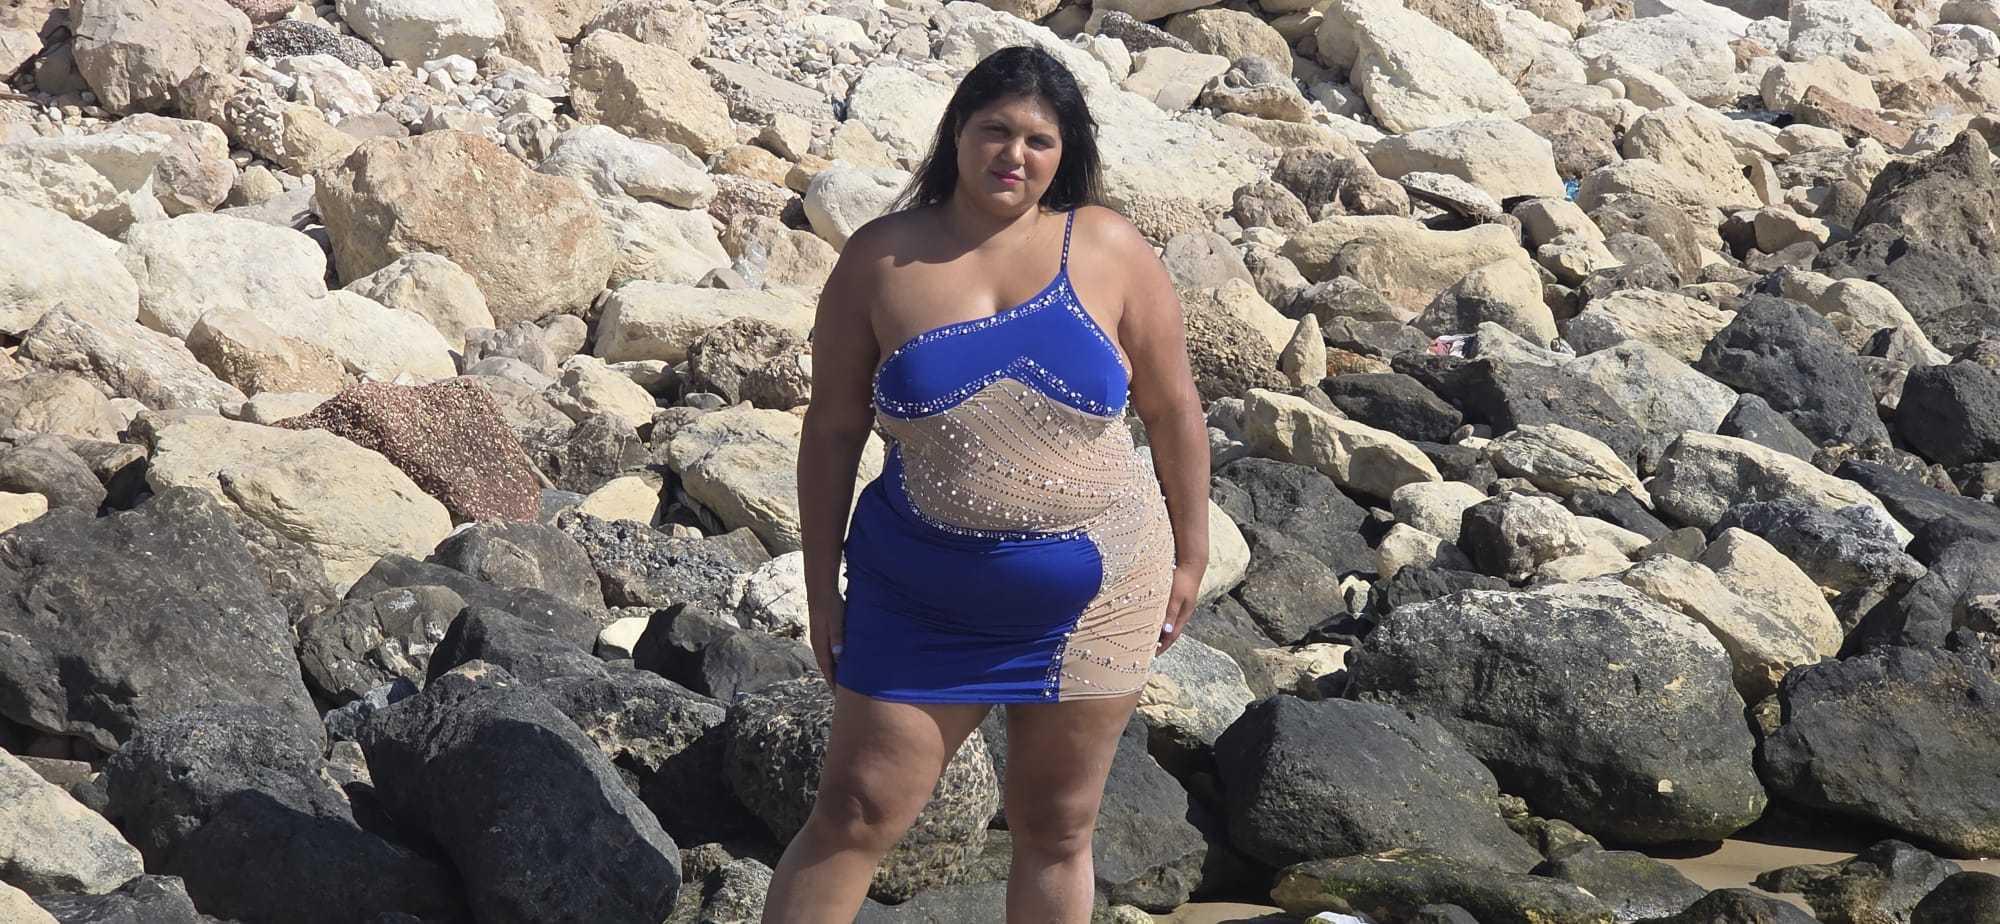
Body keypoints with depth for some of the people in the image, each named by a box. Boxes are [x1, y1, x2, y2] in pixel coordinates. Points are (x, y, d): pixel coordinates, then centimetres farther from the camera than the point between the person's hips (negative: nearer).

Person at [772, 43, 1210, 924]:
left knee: (1056, 826, 11)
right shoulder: (881, 259, -4)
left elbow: (1172, 407, 4)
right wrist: (822, 586, 1)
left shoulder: (1109, 251, -4)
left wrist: (1188, 558, 7)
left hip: (1094, 599, 1)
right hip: (921, 603, -1)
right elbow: (832, 429, 1)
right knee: (854, 816, -1)